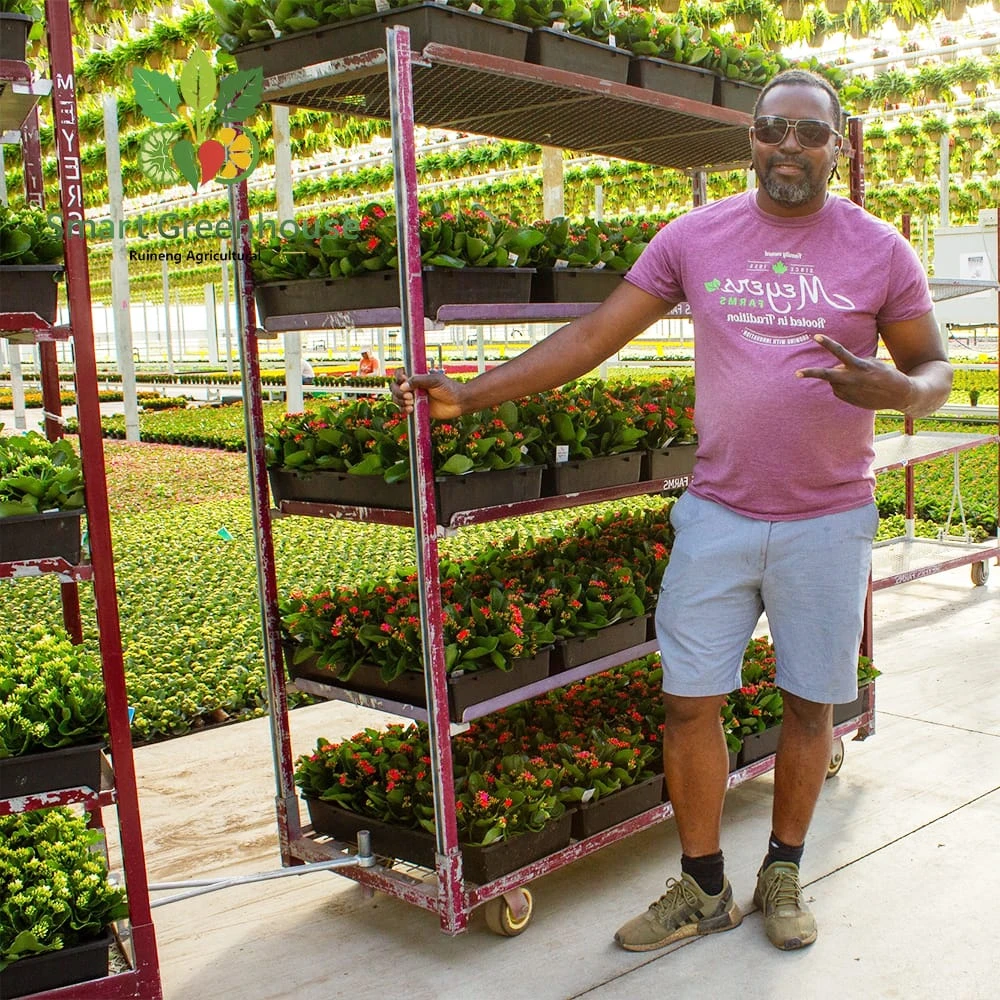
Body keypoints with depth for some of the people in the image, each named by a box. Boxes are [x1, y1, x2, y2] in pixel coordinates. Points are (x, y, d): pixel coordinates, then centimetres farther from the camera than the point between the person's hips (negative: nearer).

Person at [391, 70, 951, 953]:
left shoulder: (878, 249, -2)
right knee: (689, 702, 3)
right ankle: (703, 888, 22)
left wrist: (895, 390, -22)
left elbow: (934, 367, 4)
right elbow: (595, 334, -1)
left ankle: (783, 877, 32)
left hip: (828, 520, 0)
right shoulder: (696, 236, 0)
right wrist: (472, 395, -8)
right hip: (718, 512, 1)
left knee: (810, 702, 10)